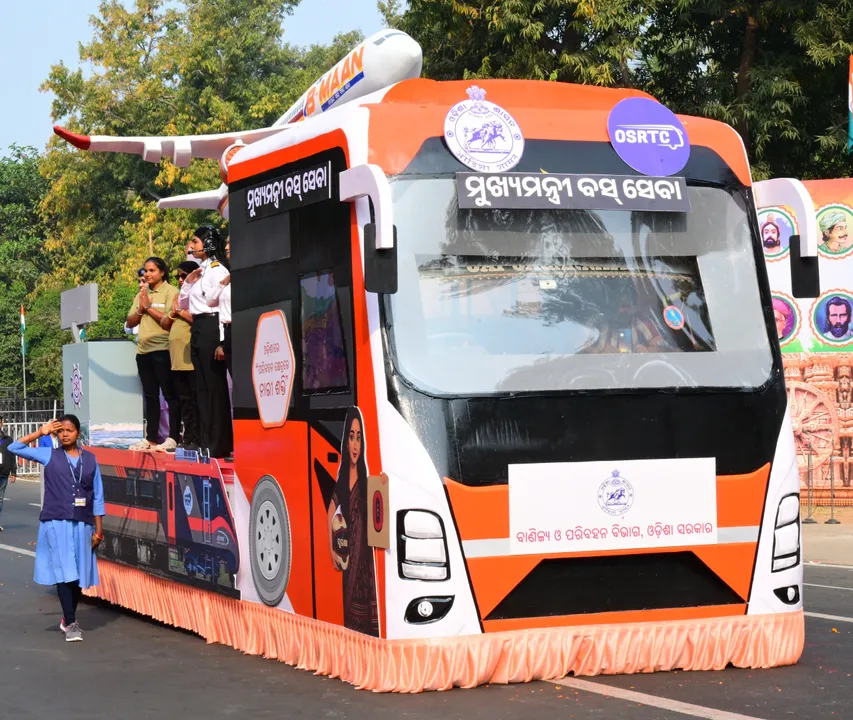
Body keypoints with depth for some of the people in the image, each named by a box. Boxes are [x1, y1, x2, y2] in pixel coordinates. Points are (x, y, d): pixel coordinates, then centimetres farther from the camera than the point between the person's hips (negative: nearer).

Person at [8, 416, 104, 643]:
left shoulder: (90, 459, 7)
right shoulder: (49, 455, 5)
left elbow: (97, 496, 9)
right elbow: (14, 447, 2)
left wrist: (98, 529, 6)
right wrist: (41, 432, 0)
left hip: (82, 524, 2)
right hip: (56, 523, -2)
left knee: (80, 575, 8)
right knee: (64, 573, -10)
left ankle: (68, 618, 26)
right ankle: (70, 624, -6)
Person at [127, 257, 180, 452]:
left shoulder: (171, 292, -4)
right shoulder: (141, 294, 17)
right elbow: (130, 323, 14)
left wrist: (148, 307, -8)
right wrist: (140, 309, -3)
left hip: (162, 350, -7)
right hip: (143, 351, 7)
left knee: (170, 395, -4)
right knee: (150, 396, 10)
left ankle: (173, 438, -5)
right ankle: (151, 438, 14)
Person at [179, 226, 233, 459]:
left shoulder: (217, 270, -9)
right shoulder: (198, 271, 17)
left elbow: (216, 301, -15)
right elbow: (183, 306, 24)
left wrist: (221, 341, -19)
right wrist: (187, 283, 7)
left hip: (210, 327, -9)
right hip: (197, 328, 9)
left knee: (215, 385, -6)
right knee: (202, 386, 9)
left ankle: (220, 444, -4)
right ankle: (206, 442, 12)